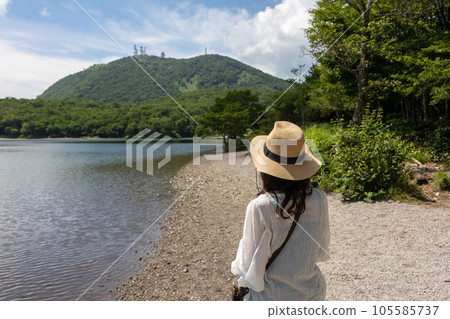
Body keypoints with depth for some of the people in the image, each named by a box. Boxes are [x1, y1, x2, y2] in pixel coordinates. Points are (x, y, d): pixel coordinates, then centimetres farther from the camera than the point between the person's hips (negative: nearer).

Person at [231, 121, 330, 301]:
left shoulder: (260, 208, -27)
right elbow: (322, 253, 1)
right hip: (312, 293, 4)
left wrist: (237, 266, 3)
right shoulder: (318, 199, -14)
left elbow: (252, 268, -17)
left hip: (272, 296, -4)